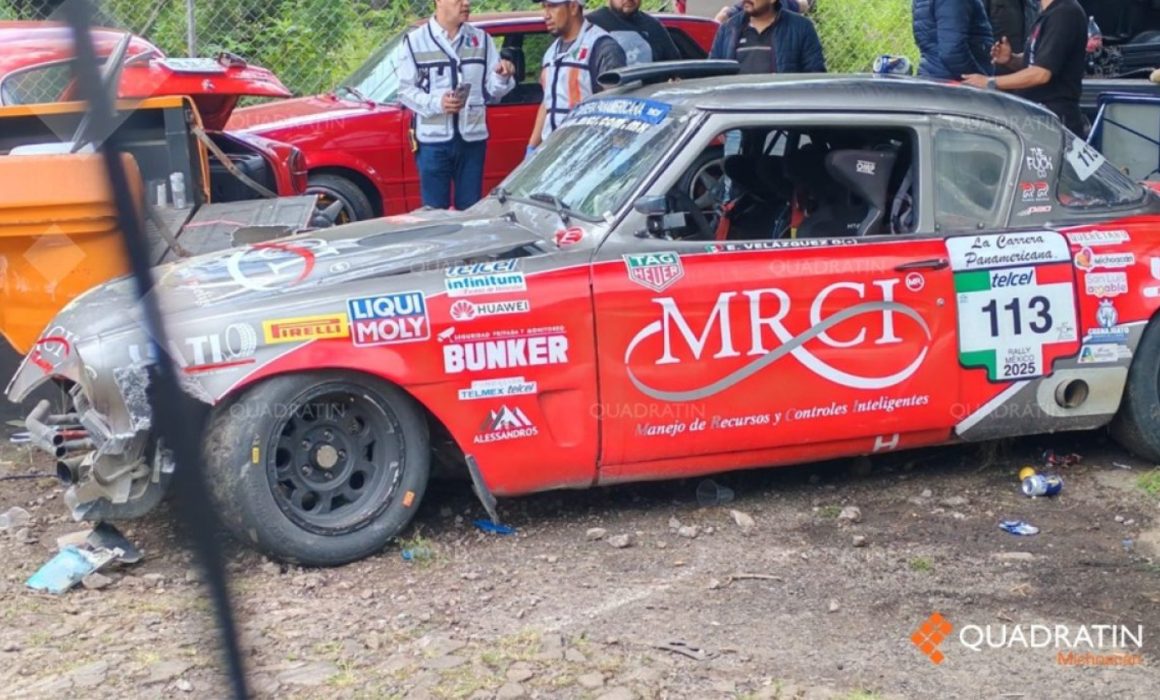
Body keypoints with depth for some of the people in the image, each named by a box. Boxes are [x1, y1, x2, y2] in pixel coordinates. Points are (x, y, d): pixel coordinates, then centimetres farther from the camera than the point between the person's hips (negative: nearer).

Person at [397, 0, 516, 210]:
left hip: (472, 138, 3)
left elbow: (492, 90, 7)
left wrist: (502, 77, -15)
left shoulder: (481, 39, 10)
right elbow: (405, 90, -3)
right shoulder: (415, 41, 0)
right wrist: (436, 103, -19)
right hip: (433, 140, -3)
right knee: (435, 210, 1)